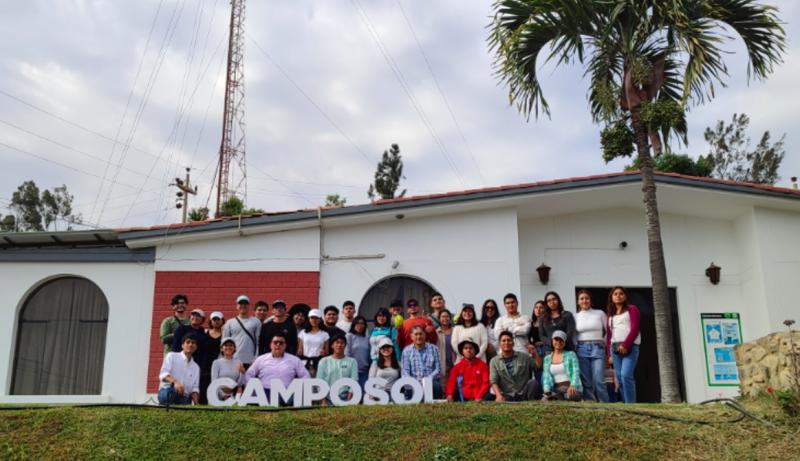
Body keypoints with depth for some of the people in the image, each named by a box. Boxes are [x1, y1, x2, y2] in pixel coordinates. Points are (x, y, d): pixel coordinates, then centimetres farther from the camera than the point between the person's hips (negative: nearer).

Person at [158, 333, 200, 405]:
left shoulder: (196, 367, 19)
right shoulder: (172, 356, 7)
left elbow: (194, 388, 15)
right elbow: (163, 374, -9)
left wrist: (196, 404, -6)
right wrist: (174, 382, -31)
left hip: (184, 399, 5)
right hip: (167, 392, -4)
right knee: (169, 390, -39)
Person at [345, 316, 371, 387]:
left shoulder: (366, 339, 11)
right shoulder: (349, 336, -1)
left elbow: (369, 355, 12)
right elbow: (347, 353, -4)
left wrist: (370, 367, 7)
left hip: (364, 371, 4)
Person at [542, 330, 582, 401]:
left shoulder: (571, 354, 8)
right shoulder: (547, 358, 16)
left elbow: (576, 371, -5)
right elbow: (546, 376, 7)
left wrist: (573, 385, -24)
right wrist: (547, 391, -12)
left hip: (571, 387, -2)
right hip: (556, 389, 2)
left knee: (572, 396, -39)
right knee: (545, 400, -30)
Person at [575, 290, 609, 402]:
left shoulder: (600, 313, 7)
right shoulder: (575, 316, 10)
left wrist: (607, 348, 5)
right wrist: (574, 349, 3)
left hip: (598, 349, -2)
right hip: (582, 350, 2)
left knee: (598, 381, -12)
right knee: (586, 382, 0)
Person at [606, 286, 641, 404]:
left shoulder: (632, 309, 9)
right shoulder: (610, 314, 23)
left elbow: (635, 329, -4)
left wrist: (625, 345, -14)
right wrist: (609, 352, 9)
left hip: (630, 346, -5)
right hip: (615, 348, 5)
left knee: (626, 375, -20)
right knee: (620, 379, 0)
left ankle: (630, 404, -19)